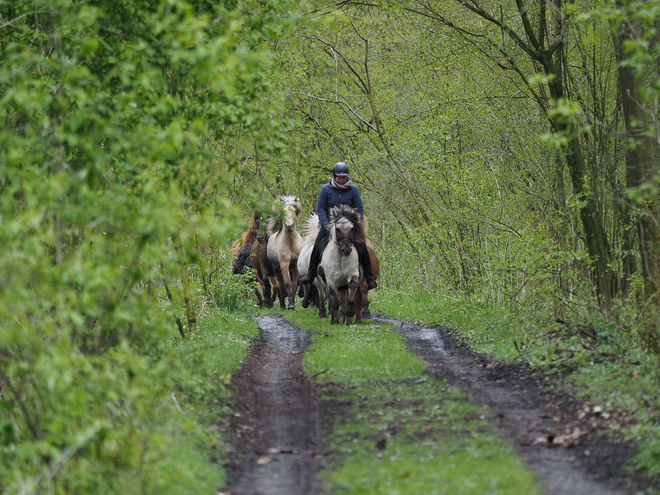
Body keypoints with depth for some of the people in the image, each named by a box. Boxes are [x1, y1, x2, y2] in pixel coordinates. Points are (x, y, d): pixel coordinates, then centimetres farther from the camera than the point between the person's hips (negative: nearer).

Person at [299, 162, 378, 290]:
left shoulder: (353, 189, -3)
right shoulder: (326, 189, -5)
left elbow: (359, 209, 2)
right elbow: (321, 208, -1)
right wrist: (326, 224, -14)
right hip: (330, 223, 0)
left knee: (362, 248, -11)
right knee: (317, 247, -9)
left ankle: (370, 278, 1)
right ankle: (311, 275, 9)